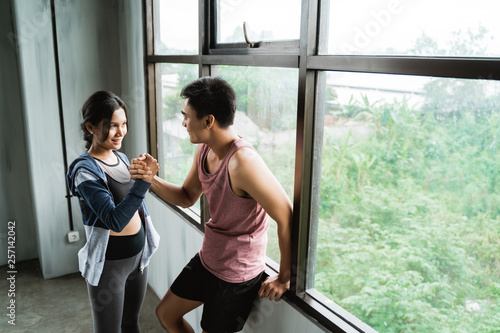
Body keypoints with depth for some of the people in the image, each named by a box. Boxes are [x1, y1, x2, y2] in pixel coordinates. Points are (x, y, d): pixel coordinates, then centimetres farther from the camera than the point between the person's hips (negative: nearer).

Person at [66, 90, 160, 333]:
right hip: (109, 263, -7)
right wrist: (143, 181, -39)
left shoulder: (121, 158, 4)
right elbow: (115, 220, -30)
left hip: (138, 254, 7)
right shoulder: (85, 170, -20)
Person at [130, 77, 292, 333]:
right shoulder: (204, 149, -4)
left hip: (236, 275, -8)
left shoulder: (242, 162, -33)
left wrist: (284, 279, -17)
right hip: (206, 260, 8)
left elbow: (287, 218, -29)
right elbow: (187, 197, 8)